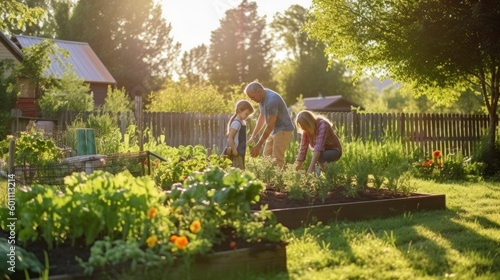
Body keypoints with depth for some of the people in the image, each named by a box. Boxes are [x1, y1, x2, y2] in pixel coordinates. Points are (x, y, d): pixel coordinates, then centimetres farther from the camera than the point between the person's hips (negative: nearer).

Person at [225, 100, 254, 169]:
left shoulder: (242, 122, 13)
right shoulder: (236, 123, -17)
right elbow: (230, 137, -21)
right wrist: (234, 150, -22)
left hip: (241, 152, 10)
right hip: (236, 152, -10)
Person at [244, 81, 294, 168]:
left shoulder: (272, 100, -28)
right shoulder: (262, 98, 0)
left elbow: (270, 125, -26)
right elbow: (262, 116, 13)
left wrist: (259, 145, -21)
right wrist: (253, 136, 11)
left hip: (283, 129, -9)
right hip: (273, 130, 9)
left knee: (277, 160, -12)